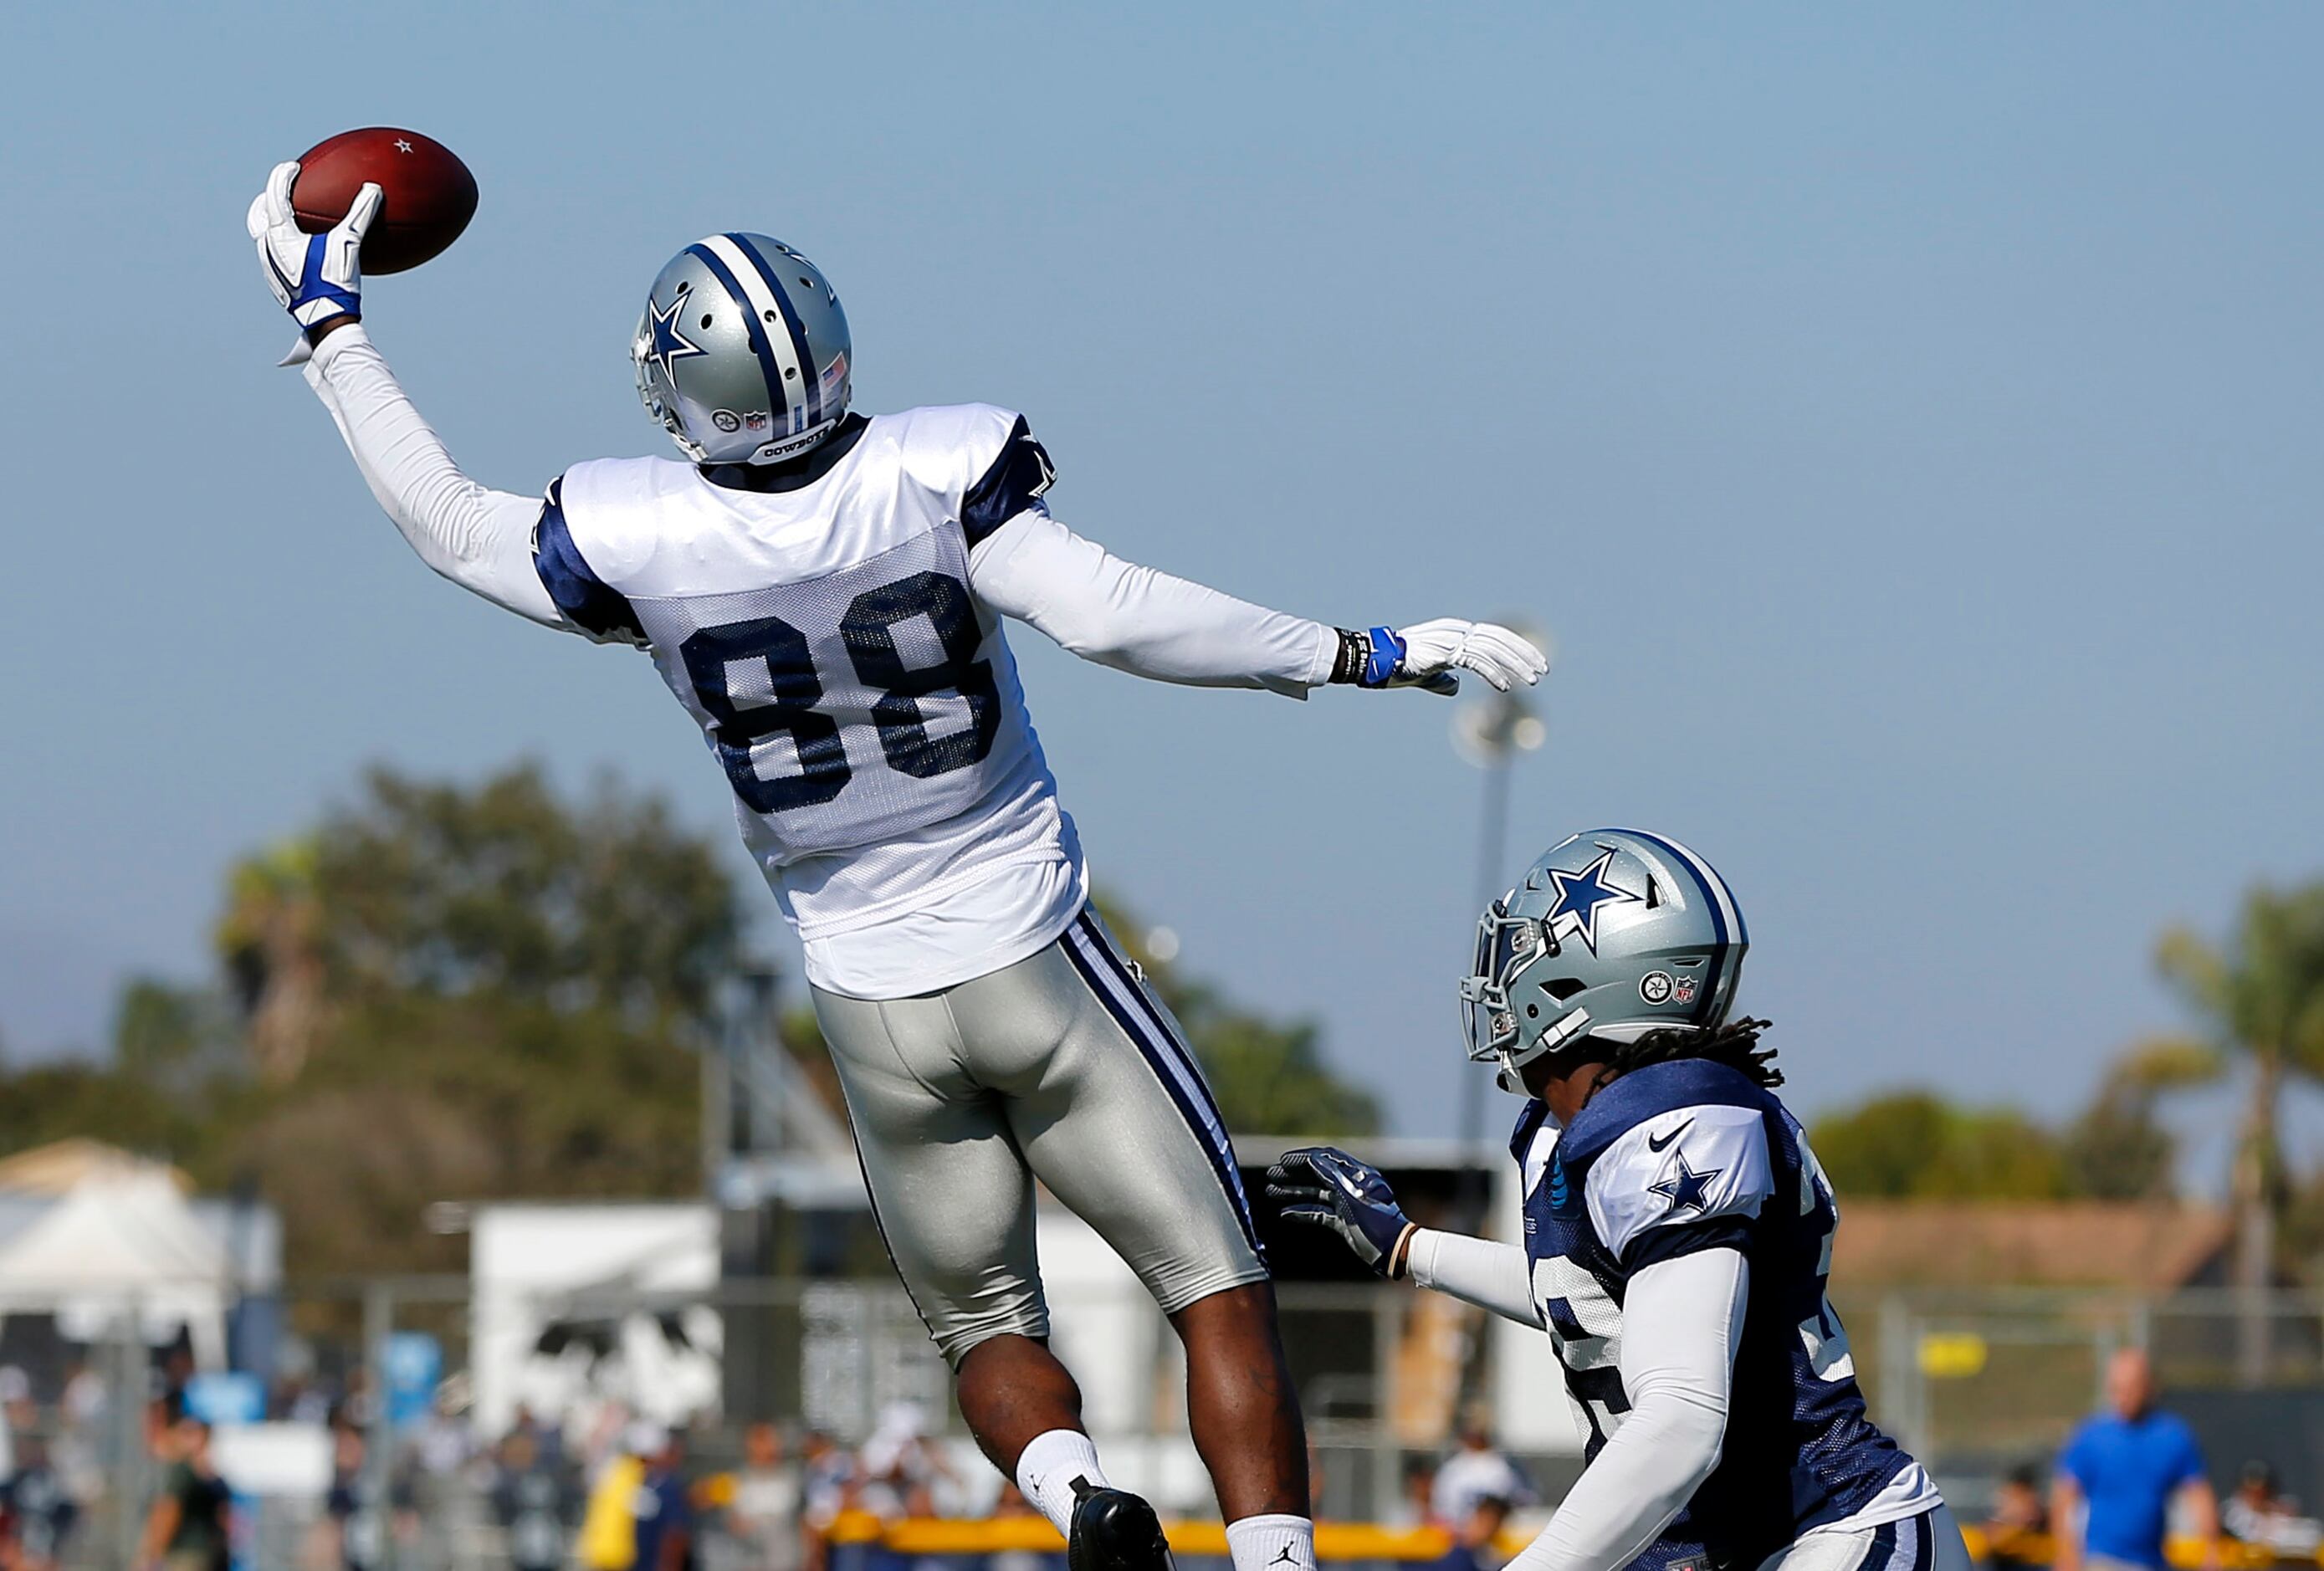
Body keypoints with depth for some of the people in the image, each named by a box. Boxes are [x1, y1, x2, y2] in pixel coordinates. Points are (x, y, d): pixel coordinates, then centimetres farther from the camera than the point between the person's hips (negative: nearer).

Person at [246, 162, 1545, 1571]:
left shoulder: (639, 548, -11)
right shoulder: (936, 478, -18)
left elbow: (453, 526, 6)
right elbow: (1108, 615, -27)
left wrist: (328, 322, 15)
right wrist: (1354, 656, -22)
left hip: (874, 1004, 2)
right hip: (1035, 963, -2)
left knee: (984, 1326, 17)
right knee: (1219, 1289, 5)